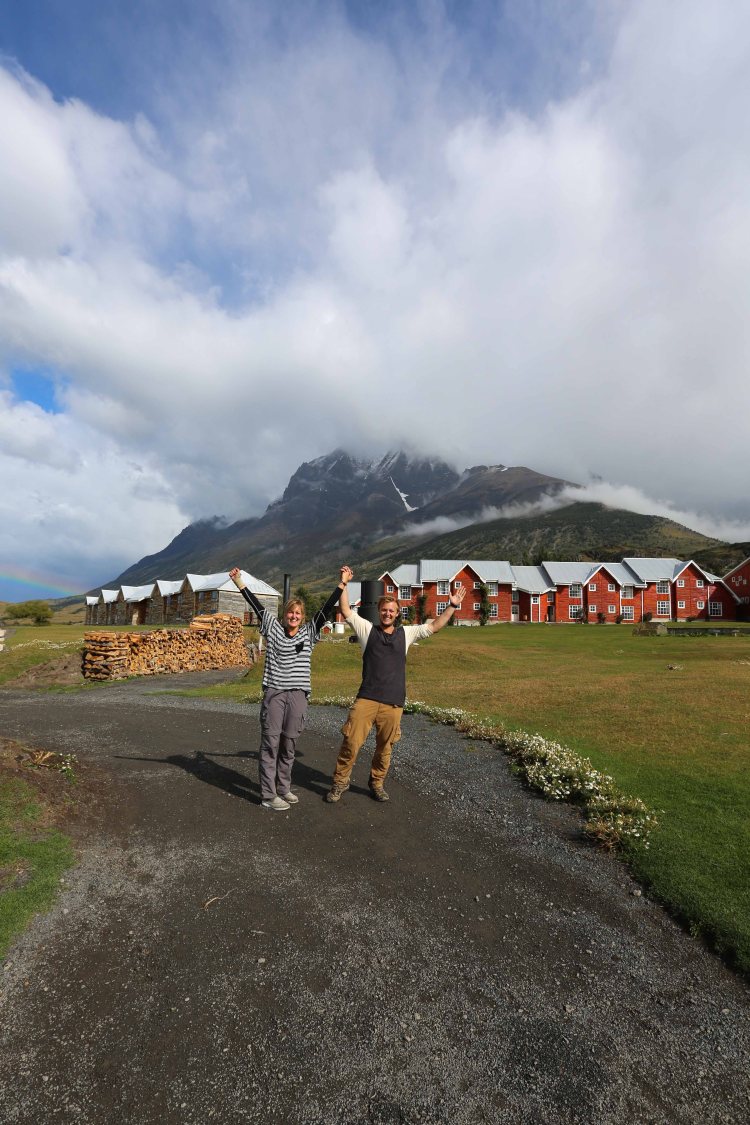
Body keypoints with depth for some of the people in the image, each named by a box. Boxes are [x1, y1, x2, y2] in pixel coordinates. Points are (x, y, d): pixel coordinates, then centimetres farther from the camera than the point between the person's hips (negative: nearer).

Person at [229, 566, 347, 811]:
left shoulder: (309, 632, 6)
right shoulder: (273, 628, 4)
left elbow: (326, 609, 1)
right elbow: (256, 606, 0)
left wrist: (342, 584, -5)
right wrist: (239, 582, -5)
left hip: (298, 695, 2)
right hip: (274, 693, -2)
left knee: (289, 745, 12)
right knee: (270, 743, 2)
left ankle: (283, 788, 27)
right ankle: (268, 795, 9)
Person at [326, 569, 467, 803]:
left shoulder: (406, 633, 10)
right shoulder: (367, 629, 5)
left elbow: (434, 626, 10)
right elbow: (345, 611, 0)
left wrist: (452, 605, 5)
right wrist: (343, 584, -8)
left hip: (393, 702, 2)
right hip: (366, 698, -2)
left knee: (385, 747, 12)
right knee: (351, 741, -3)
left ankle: (377, 783, 33)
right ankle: (340, 782, 17)